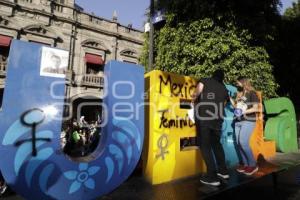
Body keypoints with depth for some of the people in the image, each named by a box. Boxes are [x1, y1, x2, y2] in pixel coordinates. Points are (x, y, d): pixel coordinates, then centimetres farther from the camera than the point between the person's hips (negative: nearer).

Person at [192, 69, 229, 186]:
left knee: (205, 146, 2)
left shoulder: (205, 81, 6)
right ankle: (223, 170, 32)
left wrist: (194, 98, 9)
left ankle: (212, 176, 4)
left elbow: (197, 92, -11)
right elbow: (223, 104, 18)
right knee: (216, 143, 22)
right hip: (217, 118, 5)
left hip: (203, 117, -5)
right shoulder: (224, 89, 19)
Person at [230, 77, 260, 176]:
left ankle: (253, 165, 3)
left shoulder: (252, 93, -2)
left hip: (248, 121, -7)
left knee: (243, 142, -14)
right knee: (238, 143, 3)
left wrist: (243, 112, -16)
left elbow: (255, 108, -8)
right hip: (238, 122, 7)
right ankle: (244, 163, 14)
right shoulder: (239, 94, 17)